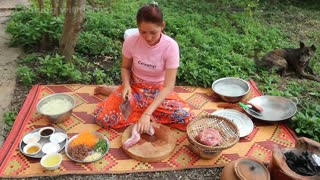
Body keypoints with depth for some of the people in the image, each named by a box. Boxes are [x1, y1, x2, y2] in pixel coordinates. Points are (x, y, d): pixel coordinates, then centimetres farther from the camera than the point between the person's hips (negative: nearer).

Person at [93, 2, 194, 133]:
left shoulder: (170, 46, -23)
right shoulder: (131, 41, -18)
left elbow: (168, 86, -23)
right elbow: (125, 68, 1)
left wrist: (147, 113, -33)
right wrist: (126, 86, -21)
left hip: (159, 90, 1)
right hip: (135, 87, -1)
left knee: (186, 118, -23)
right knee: (102, 117, -23)